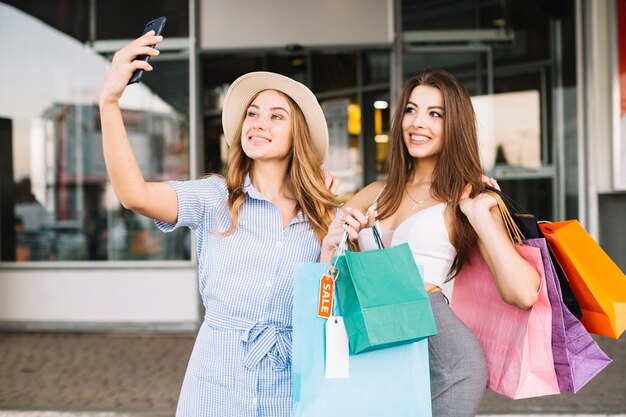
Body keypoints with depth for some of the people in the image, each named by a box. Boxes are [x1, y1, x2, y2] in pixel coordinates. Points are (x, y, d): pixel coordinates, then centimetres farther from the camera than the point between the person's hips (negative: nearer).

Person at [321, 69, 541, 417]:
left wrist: (479, 216, -6)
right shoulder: (373, 196, 16)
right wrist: (331, 244, -3)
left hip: (430, 326, -1)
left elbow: (524, 294, -8)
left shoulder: (468, 201, 6)